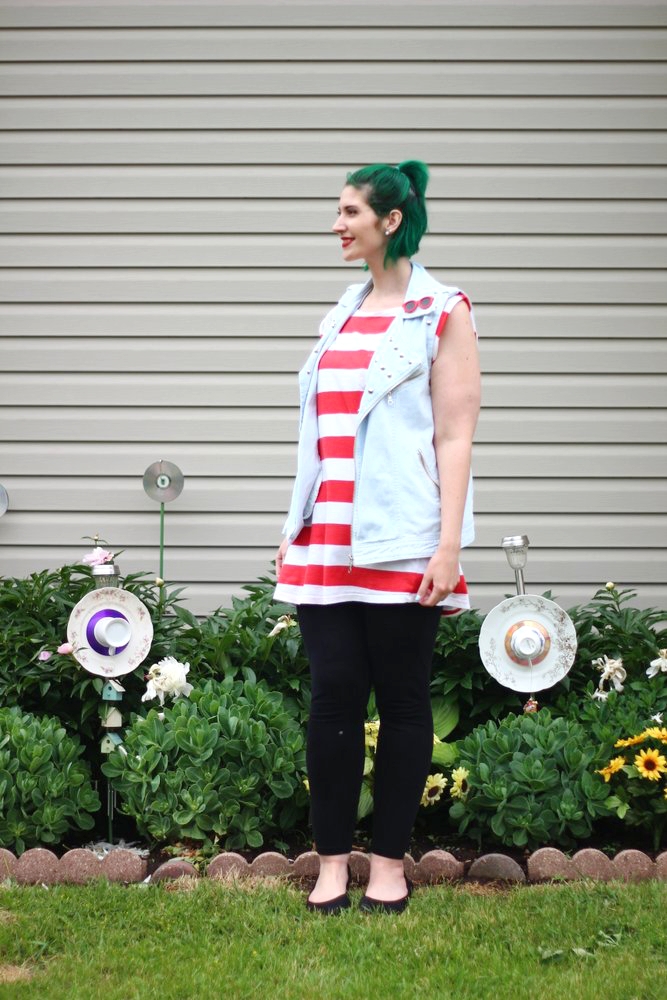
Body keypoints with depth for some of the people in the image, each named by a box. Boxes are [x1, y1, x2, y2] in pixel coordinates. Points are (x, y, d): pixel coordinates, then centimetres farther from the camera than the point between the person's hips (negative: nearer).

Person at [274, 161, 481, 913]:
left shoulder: (440, 312, -2)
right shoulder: (341, 313, 16)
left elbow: (455, 437, -7)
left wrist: (448, 545, -13)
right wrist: (295, 529, 16)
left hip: (401, 541, -5)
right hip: (327, 541, 5)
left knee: (401, 699, 4)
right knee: (332, 696, 2)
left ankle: (389, 864, 13)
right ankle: (332, 861, 11)